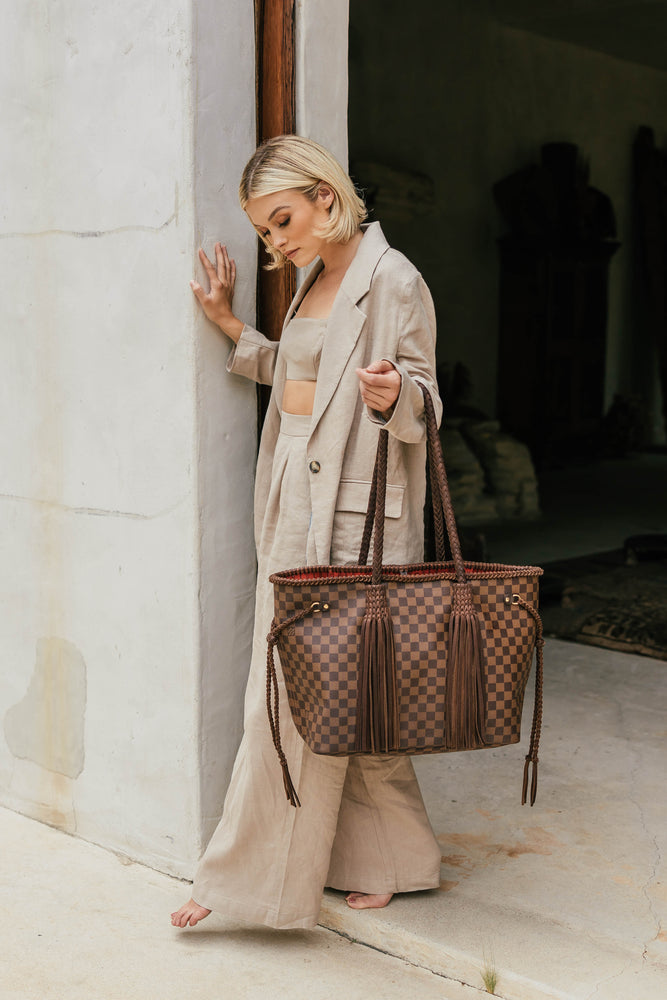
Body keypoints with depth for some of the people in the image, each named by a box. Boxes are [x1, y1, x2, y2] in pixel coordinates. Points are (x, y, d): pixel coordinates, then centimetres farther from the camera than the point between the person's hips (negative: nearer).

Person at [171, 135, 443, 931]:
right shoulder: (315, 281, 16)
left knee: (302, 693, -3)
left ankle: (246, 877, 7)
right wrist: (228, 325, 20)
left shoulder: (392, 280, -9)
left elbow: (424, 399, -9)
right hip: (295, 501, 9)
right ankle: (387, 858, 22)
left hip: (354, 511, -8)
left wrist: (392, 396, -31)